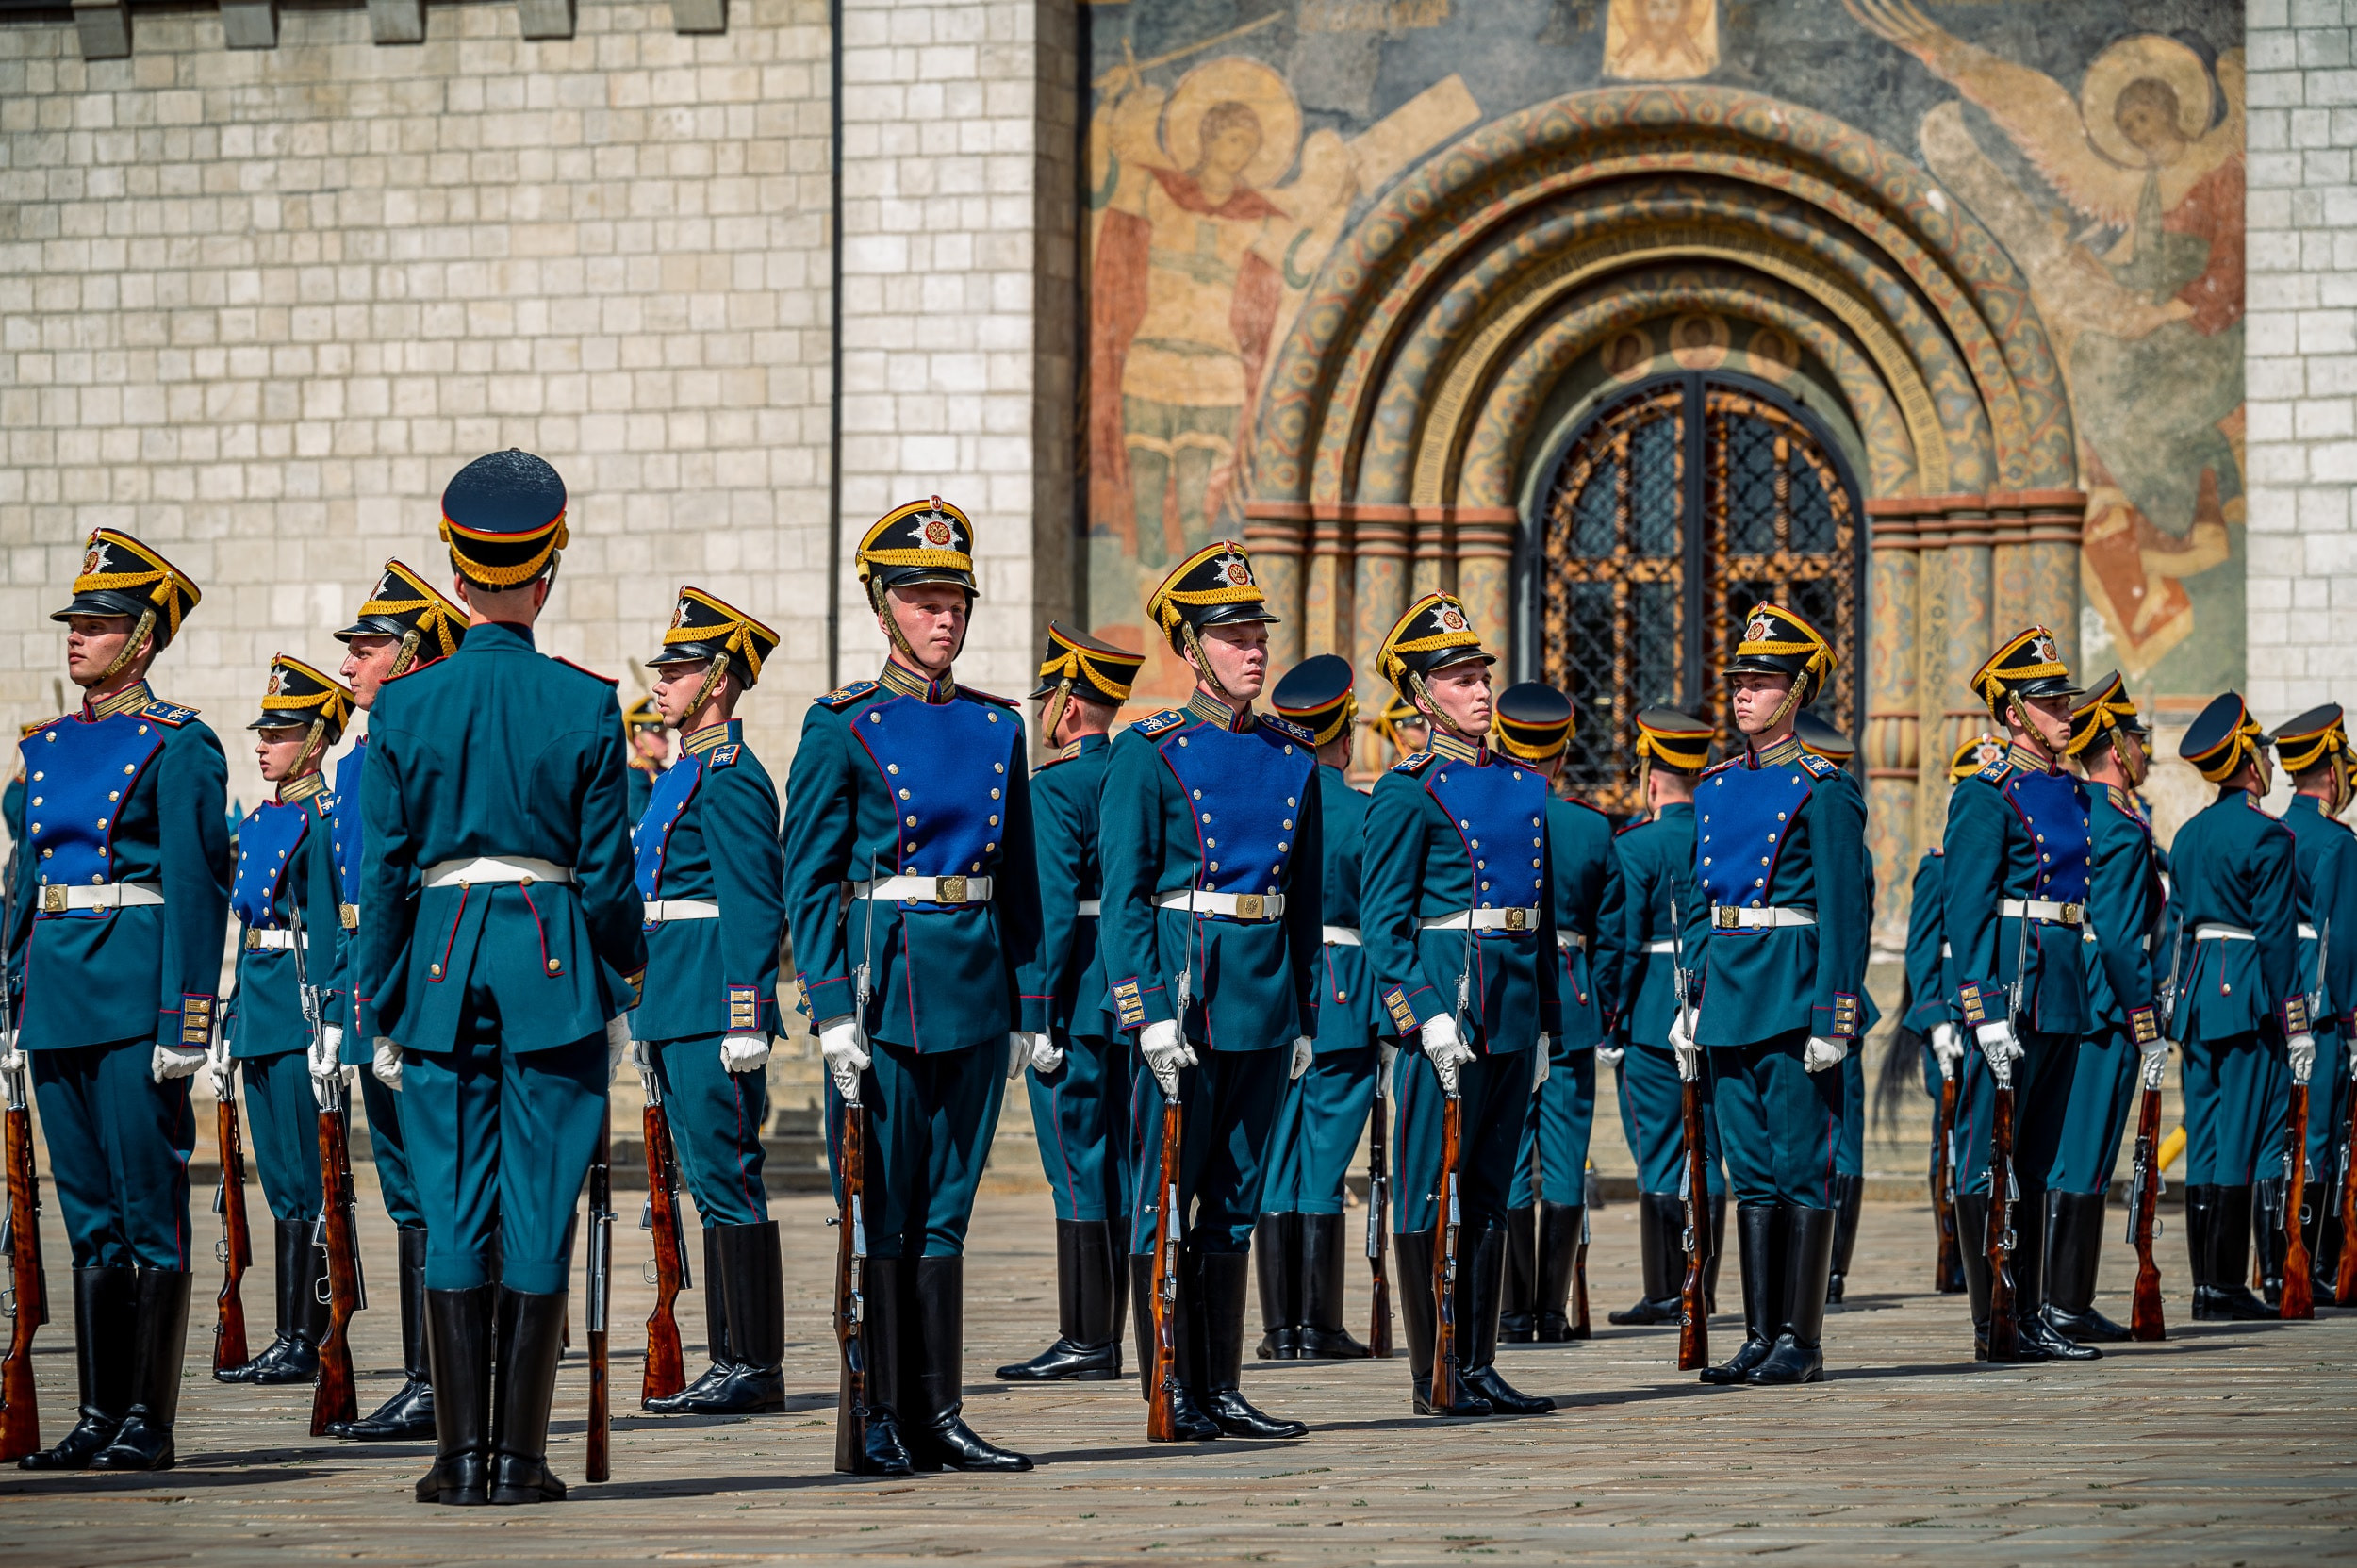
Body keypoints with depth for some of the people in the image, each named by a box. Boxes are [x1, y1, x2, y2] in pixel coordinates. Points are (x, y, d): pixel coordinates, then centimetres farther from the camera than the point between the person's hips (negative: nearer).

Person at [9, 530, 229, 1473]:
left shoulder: (177, 745, -6)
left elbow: (197, 888, -11)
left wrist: (185, 1018, -16)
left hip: (136, 994, -7)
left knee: (149, 1212, -5)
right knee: (90, 1216, 9)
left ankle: (149, 1422, -2)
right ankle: (100, 1416, 12)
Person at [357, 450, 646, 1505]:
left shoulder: (404, 708, -1)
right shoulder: (586, 705, -3)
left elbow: (384, 873, 1)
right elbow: (607, 871, -2)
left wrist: (381, 1009, 7)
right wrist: (618, 998, 9)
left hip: (443, 963, 1)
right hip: (555, 966, -1)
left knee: (453, 1213, 4)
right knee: (540, 1212, 1)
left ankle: (460, 1453, 2)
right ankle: (520, 1455, 0)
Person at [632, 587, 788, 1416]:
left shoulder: (730, 775, -12)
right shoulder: (684, 774, 19)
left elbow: (755, 907, -18)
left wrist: (744, 1022, -23)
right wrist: (648, 1019, 23)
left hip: (713, 1014, -10)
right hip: (676, 1007, 10)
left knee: (729, 1182, -8)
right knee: (713, 1184, 10)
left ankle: (757, 1370, -6)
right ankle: (731, 1364, 14)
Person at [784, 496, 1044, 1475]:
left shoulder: (997, 728, 11)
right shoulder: (843, 729, -2)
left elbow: (1020, 884, 15)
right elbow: (809, 882, -5)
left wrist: (1028, 1007, 10)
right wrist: (831, 1009, -12)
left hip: (975, 991, 5)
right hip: (884, 987, -5)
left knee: (945, 1210, 8)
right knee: (878, 1212, -2)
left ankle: (938, 1416, 12)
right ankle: (876, 1422, 2)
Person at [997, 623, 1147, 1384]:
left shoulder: (1056, 787, -12)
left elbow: (1053, 905, -18)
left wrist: (1040, 1012, -17)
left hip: (1076, 1002, -8)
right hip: (1134, 1000, 8)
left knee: (1076, 1170, -6)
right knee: (1113, 1165, 10)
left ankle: (1085, 1342, -6)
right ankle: (1104, 1340, 12)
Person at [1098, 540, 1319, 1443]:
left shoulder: (1292, 759, 11)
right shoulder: (1151, 753, -4)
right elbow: (1123, 894, -8)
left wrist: (1305, 1013, 12)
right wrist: (1150, 1014, -15)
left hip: (1264, 999, 5)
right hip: (1184, 990, -5)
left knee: (1235, 1204, 9)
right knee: (1167, 1197, -2)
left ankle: (1224, 1392, 12)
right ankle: (1173, 1395, 1)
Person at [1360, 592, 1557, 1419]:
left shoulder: (1527, 786, 15)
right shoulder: (1409, 793, -5)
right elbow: (1382, 923, -9)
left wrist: (1545, 1020, 16)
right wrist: (1428, 1017, -17)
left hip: (1515, 1012, 7)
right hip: (1448, 1003, -7)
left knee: (1489, 1197, 10)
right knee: (1432, 1198, -3)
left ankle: (1480, 1368, 14)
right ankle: (1436, 1378, 0)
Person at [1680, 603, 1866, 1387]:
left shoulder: (1822, 792, -7)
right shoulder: (1716, 787, 13)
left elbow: (1843, 916, -10)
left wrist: (1833, 1018, -16)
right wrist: (1693, 1001, 14)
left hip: (1794, 992, -7)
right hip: (1730, 992, 7)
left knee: (1801, 1167, -3)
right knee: (1752, 1172, 8)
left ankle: (1801, 1341, -1)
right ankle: (1760, 1336, 11)